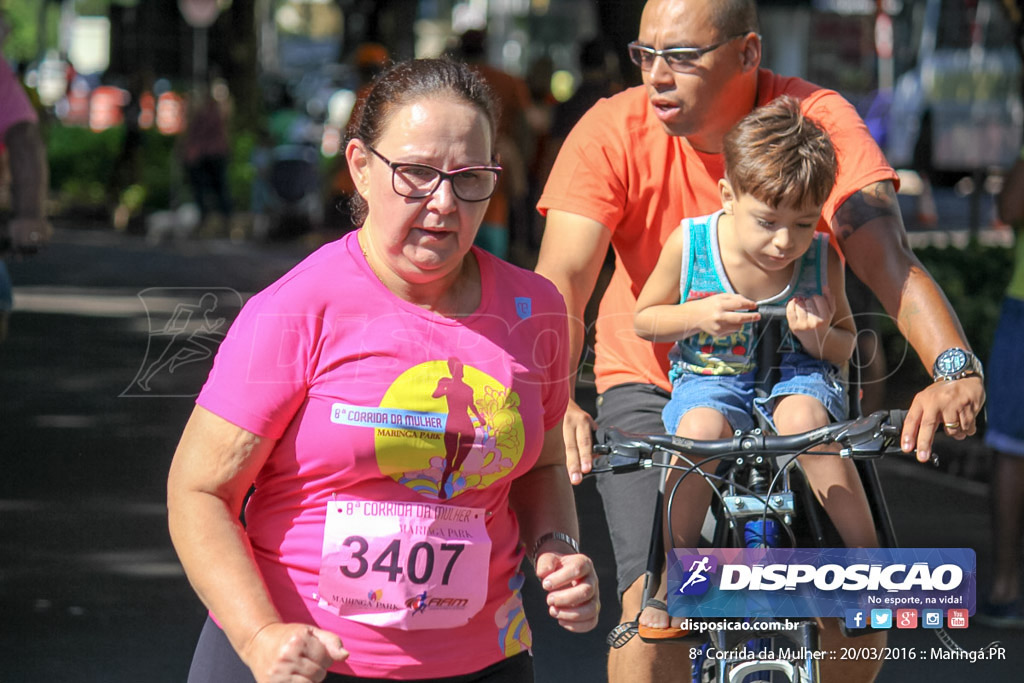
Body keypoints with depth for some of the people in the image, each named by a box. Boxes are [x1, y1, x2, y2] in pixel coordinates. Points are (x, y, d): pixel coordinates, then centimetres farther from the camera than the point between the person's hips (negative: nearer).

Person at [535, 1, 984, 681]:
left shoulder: (820, 121, -18)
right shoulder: (612, 133, -18)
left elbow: (887, 255, -29)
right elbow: (562, 280, -27)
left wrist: (957, 370, -47)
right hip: (654, 386, -1)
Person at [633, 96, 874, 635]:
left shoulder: (821, 257, -8)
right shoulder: (690, 244, -12)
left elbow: (845, 344, 4)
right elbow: (643, 319, 2)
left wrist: (819, 336, -20)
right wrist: (696, 316, -19)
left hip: (798, 375, 0)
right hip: (709, 376, 0)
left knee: (803, 418, -35)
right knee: (701, 426, -35)